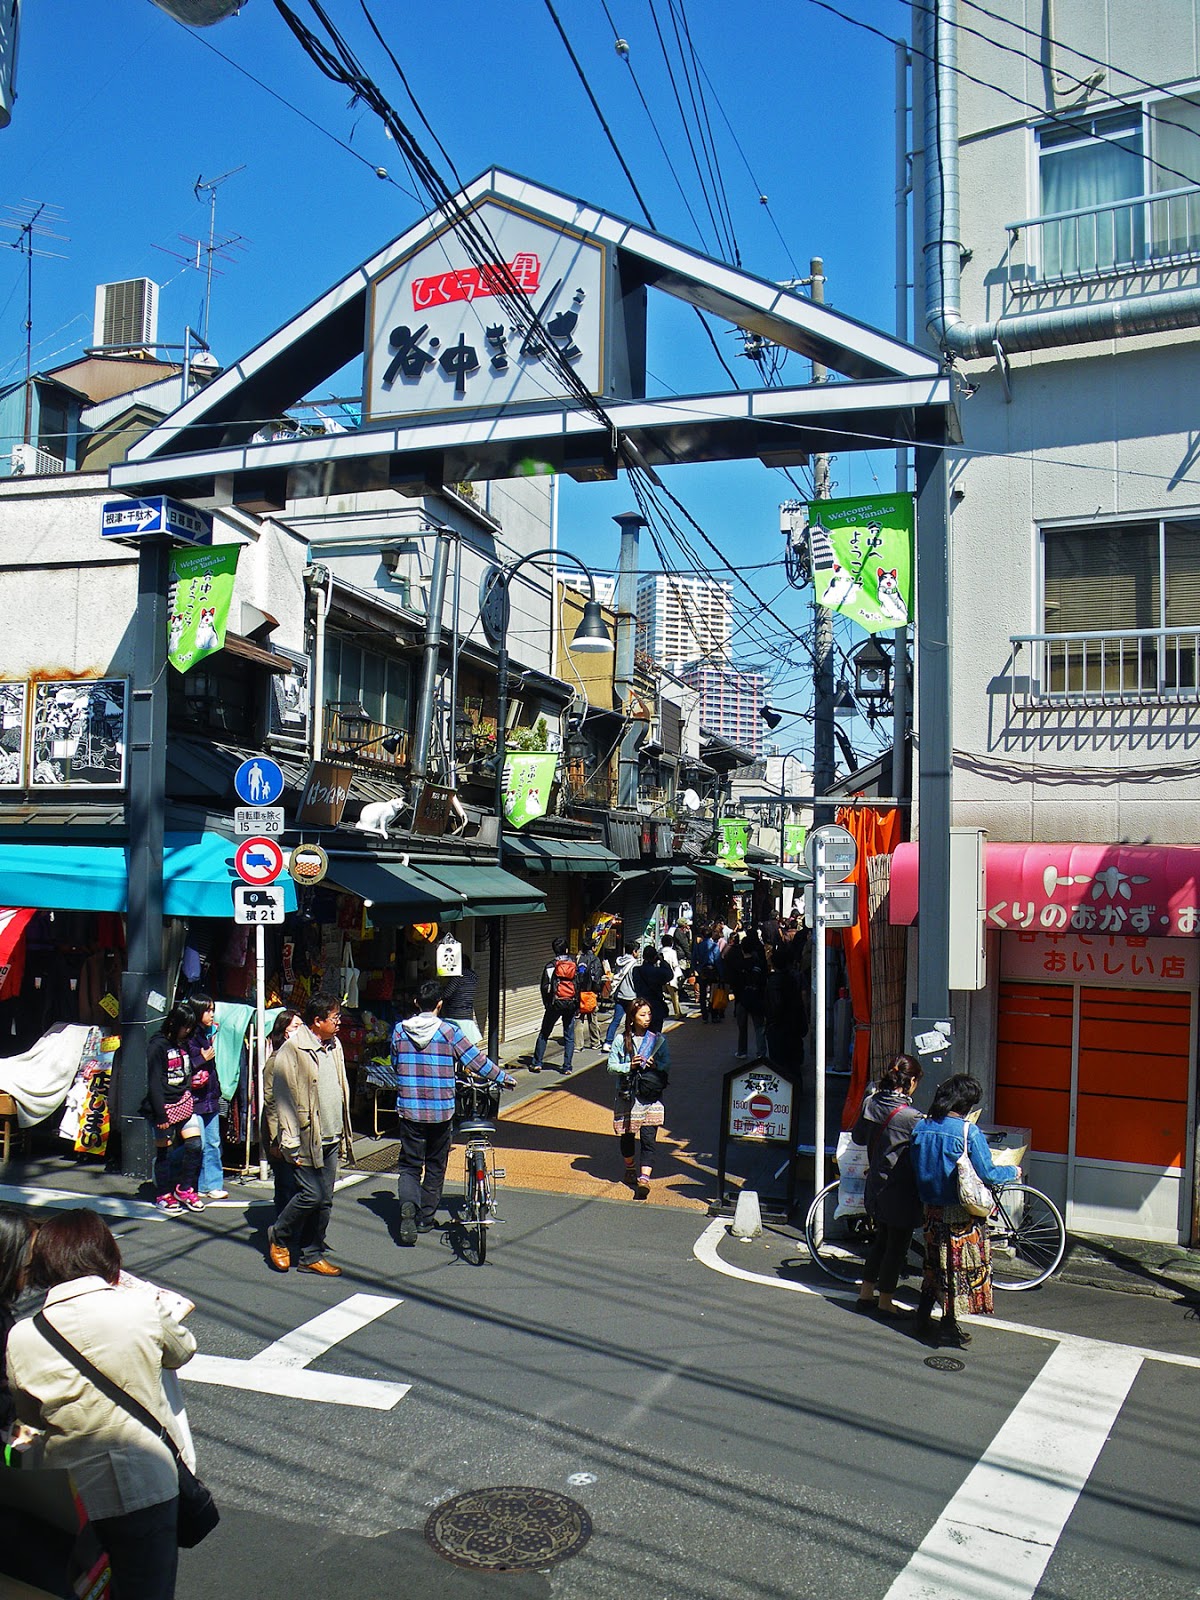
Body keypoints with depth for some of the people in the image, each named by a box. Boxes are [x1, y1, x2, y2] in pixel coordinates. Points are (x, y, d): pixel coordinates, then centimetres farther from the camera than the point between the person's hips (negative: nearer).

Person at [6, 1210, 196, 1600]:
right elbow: (182, 1352, 9)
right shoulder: (143, 1307, -14)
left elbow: (29, 1418, 9)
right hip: (147, 1485, -2)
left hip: (68, 1498, 2)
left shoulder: (21, 1338, -8)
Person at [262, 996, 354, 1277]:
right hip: (306, 1138, -7)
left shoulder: (334, 1046, 11)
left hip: (331, 1139, 7)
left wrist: (344, 1135, 17)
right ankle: (278, 1237, 16)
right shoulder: (291, 1051, -13)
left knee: (325, 1200, 8)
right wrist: (290, 1143, -15)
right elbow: (281, 1098, -13)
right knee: (311, 1194, -8)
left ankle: (312, 1255, 20)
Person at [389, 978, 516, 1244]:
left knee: (409, 1165, 8)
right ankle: (426, 1218, 22)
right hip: (442, 1111, -1)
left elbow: (395, 1066, 11)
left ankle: (408, 1205, -18)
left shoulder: (400, 1030, -1)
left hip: (409, 1110, 1)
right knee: (435, 1166, 15)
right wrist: (504, 1077, 10)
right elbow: (476, 1060, -4)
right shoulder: (449, 1031, -8)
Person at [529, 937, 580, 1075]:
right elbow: (578, 986, 5)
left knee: (544, 1034, 9)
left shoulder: (550, 965, -3)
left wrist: (546, 1004, 10)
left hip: (555, 1003, -2)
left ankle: (537, 1063, 9)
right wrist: (577, 1007, 11)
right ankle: (567, 1067, 5)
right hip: (571, 1004, 2)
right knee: (569, 1036, 7)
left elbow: (545, 986, -3)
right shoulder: (573, 965, 4)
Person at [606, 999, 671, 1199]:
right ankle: (629, 1168, 39)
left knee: (648, 1138, -11)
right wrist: (630, 1066, -17)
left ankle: (644, 1178, -18)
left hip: (651, 1097, -1)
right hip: (627, 1094, 1)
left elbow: (667, 1065, 6)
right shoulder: (621, 1039, -1)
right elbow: (611, 1066, 0)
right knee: (627, 1135, 14)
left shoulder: (659, 1038, 2)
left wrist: (655, 1065, -15)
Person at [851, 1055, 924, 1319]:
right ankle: (885, 1303, 18)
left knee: (880, 1239, 21)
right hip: (901, 1191, -7)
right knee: (897, 1246, 8)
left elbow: (859, 1136, 10)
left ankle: (866, 1294, 28)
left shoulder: (870, 1102, -3)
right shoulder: (911, 1116, -23)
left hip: (876, 1186, 7)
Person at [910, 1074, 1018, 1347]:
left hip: (932, 1209, 6)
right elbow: (987, 1173, -15)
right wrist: (1012, 1171, 2)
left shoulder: (921, 1127, -2)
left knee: (934, 1262, 20)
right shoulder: (968, 1132, -19)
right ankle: (949, 1326, 14)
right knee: (961, 1266, 8)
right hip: (961, 1213, -5)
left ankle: (923, 1316, 27)